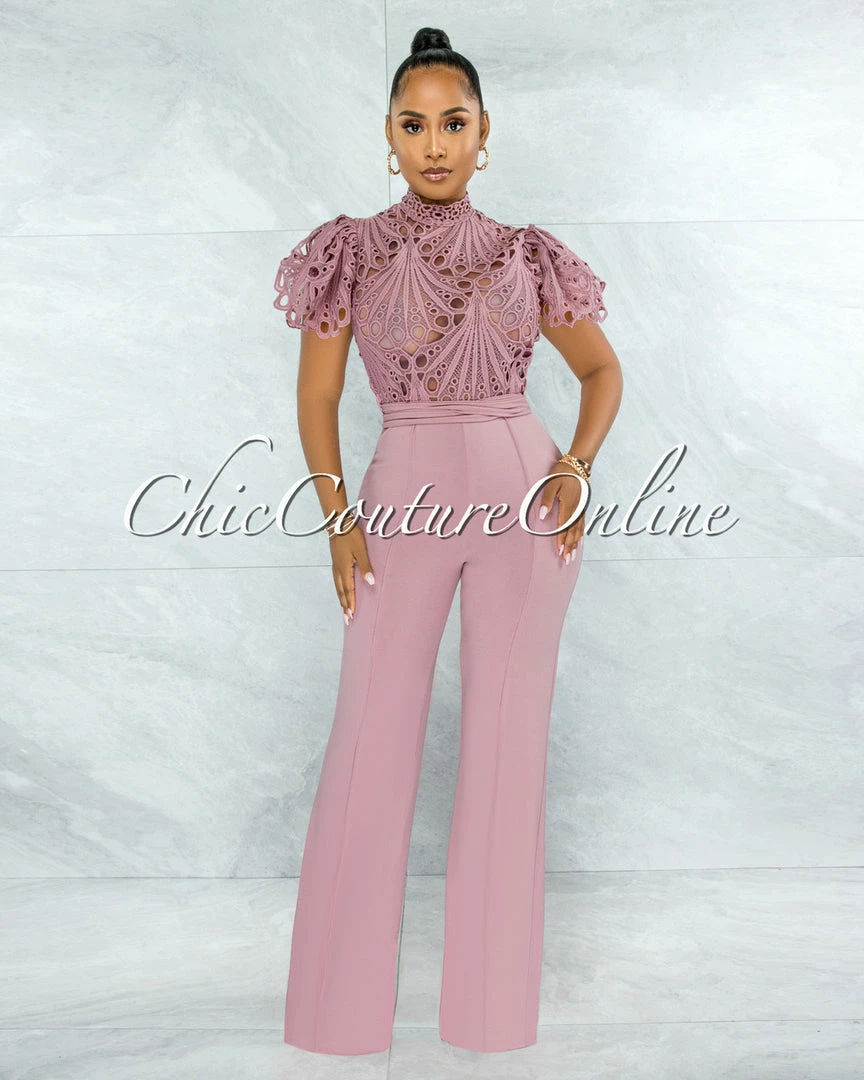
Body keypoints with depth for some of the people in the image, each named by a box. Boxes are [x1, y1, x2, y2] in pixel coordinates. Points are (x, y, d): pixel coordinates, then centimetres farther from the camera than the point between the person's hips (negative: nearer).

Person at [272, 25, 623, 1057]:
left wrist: (575, 467, -3)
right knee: (371, 738, 1)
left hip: (526, 496, 2)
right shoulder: (353, 250, 5)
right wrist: (336, 512, -9)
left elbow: (602, 367, 13)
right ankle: (343, 1002, 20)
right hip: (406, 495, -1)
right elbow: (316, 396, 3)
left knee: (510, 734, 6)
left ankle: (494, 994, 25)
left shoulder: (527, 254, 8)